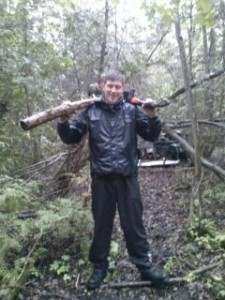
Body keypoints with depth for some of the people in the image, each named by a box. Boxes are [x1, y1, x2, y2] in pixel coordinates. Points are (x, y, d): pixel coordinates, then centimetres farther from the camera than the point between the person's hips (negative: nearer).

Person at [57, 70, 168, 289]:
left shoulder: (132, 110, 2)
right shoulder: (91, 111, 2)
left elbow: (152, 136, 2)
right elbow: (71, 137, 2)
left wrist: (153, 117, -16)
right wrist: (63, 121, -17)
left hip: (127, 178, 0)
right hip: (101, 179, 1)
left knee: (134, 224, 11)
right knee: (101, 225, 14)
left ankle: (144, 266, 28)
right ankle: (99, 267, 32)